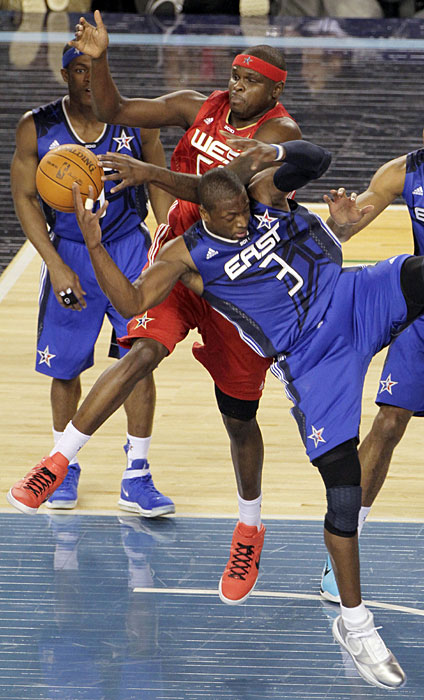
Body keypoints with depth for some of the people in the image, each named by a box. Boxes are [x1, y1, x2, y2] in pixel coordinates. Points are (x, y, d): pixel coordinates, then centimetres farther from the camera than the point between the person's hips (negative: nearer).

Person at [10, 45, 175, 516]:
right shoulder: (37, 128, -8)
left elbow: (159, 186, 5)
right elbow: (25, 198, -4)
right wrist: (56, 266, -13)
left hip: (128, 247, 0)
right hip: (67, 251, 0)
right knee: (64, 367, 7)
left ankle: (136, 479, 1)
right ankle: (65, 467, 28)